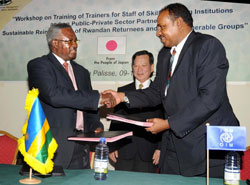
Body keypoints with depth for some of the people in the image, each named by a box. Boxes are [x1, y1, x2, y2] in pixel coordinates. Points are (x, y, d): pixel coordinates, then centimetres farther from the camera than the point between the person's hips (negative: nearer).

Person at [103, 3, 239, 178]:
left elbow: (210, 98, -21)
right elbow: (156, 93, 19)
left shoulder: (208, 45, -11)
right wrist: (124, 97, 5)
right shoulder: (164, 54, 16)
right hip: (174, 142, 7)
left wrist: (169, 123, -18)